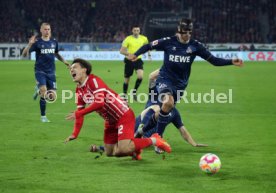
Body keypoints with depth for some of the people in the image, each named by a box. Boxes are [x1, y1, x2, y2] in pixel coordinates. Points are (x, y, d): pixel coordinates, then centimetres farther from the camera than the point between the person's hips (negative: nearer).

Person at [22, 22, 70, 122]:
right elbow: (24, 54, -12)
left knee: (52, 97, -1)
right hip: (40, 72, -4)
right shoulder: (37, 42, -6)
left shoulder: (54, 42, 7)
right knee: (44, 92, -22)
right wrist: (30, 44, -28)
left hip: (51, 72, 4)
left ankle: (39, 90, 30)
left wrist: (64, 61, 11)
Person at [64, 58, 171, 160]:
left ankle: (153, 140, -5)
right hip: (110, 121, 9)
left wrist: (78, 114, -26)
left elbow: (99, 103, -30)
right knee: (109, 153, 7)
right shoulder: (79, 91, 7)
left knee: (123, 149, -24)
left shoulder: (93, 80, -18)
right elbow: (80, 112, 10)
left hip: (124, 115, -9)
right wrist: (75, 134, -1)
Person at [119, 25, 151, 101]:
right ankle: (124, 95, 24)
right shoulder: (128, 39, -11)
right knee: (127, 79, 7)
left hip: (138, 60, 2)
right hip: (129, 61, -2)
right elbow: (121, 51, -11)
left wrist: (149, 54, 16)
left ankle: (134, 91, 3)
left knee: (140, 76, -19)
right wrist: (129, 53, -26)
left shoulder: (143, 39, -2)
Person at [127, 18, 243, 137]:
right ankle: (158, 136, -21)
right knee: (169, 102, -29)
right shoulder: (168, 42, -8)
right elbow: (149, 46, 3)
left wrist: (231, 62, -14)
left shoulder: (195, 46, -3)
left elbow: (213, 60, -3)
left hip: (180, 83, 4)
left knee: (166, 109, 10)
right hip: (165, 79, -4)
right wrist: (136, 54, -9)